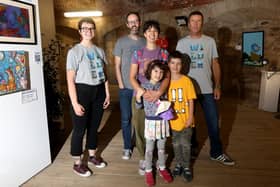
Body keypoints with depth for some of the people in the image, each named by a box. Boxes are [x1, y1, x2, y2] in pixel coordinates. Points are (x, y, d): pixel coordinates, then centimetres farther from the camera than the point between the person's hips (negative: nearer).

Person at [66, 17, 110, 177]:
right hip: (82, 91, -5)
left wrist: (107, 93, 8)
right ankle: (78, 163, 22)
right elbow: (70, 80, -11)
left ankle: (92, 155, 36)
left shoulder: (100, 51, 9)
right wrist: (75, 103, -16)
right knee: (80, 128, 5)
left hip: (99, 91, 5)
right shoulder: (74, 51, -8)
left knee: (94, 126, 17)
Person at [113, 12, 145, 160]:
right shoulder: (121, 42, 2)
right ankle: (127, 147, 21)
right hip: (126, 88, -1)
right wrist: (121, 84, -6)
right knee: (126, 119, 6)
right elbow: (117, 66, 1)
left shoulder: (145, 42, 6)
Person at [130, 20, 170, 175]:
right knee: (140, 128, 3)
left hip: (158, 96, 0)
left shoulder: (164, 54, 7)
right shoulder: (137, 53, 6)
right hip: (140, 95, 1)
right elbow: (132, 77, -1)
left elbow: (167, 76, -1)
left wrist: (159, 92, -20)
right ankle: (143, 158, 19)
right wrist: (142, 91, -19)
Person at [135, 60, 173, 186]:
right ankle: (148, 171, 28)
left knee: (161, 147, 17)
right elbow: (138, 106, -3)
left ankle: (162, 168, 36)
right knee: (149, 149, 10)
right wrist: (138, 97, -21)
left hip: (163, 120, 3)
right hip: (150, 121, -2)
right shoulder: (143, 86, -8)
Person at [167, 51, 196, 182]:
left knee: (185, 144, 8)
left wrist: (190, 117, -9)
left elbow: (190, 100, -6)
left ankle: (186, 167, 28)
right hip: (172, 120, 2)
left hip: (185, 119, -2)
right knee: (176, 144, 15)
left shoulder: (186, 80, -9)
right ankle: (178, 164, 36)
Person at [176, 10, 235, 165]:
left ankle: (216, 153, 22)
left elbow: (215, 64, 5)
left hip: (207, 89, 1)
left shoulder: (210, 41, 5)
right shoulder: (181, 42, 3)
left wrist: (217, 86, -1)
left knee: (213, 122, 6)